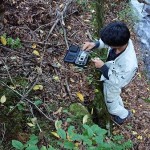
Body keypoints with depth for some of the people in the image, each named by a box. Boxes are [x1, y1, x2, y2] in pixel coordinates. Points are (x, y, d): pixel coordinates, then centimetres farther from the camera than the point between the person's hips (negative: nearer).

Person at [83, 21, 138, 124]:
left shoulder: (129, 64, -47)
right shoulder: (122, 40, -29)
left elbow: (117, 83, -31)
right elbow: (105, 42, -8)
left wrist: (102, 67, -35)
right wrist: (94, 44, -25)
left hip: (112, 84, -7)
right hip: (111, 75, 7)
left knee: (112, 106, 25)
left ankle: (124, 114, 56)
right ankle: (120, 108, 67)